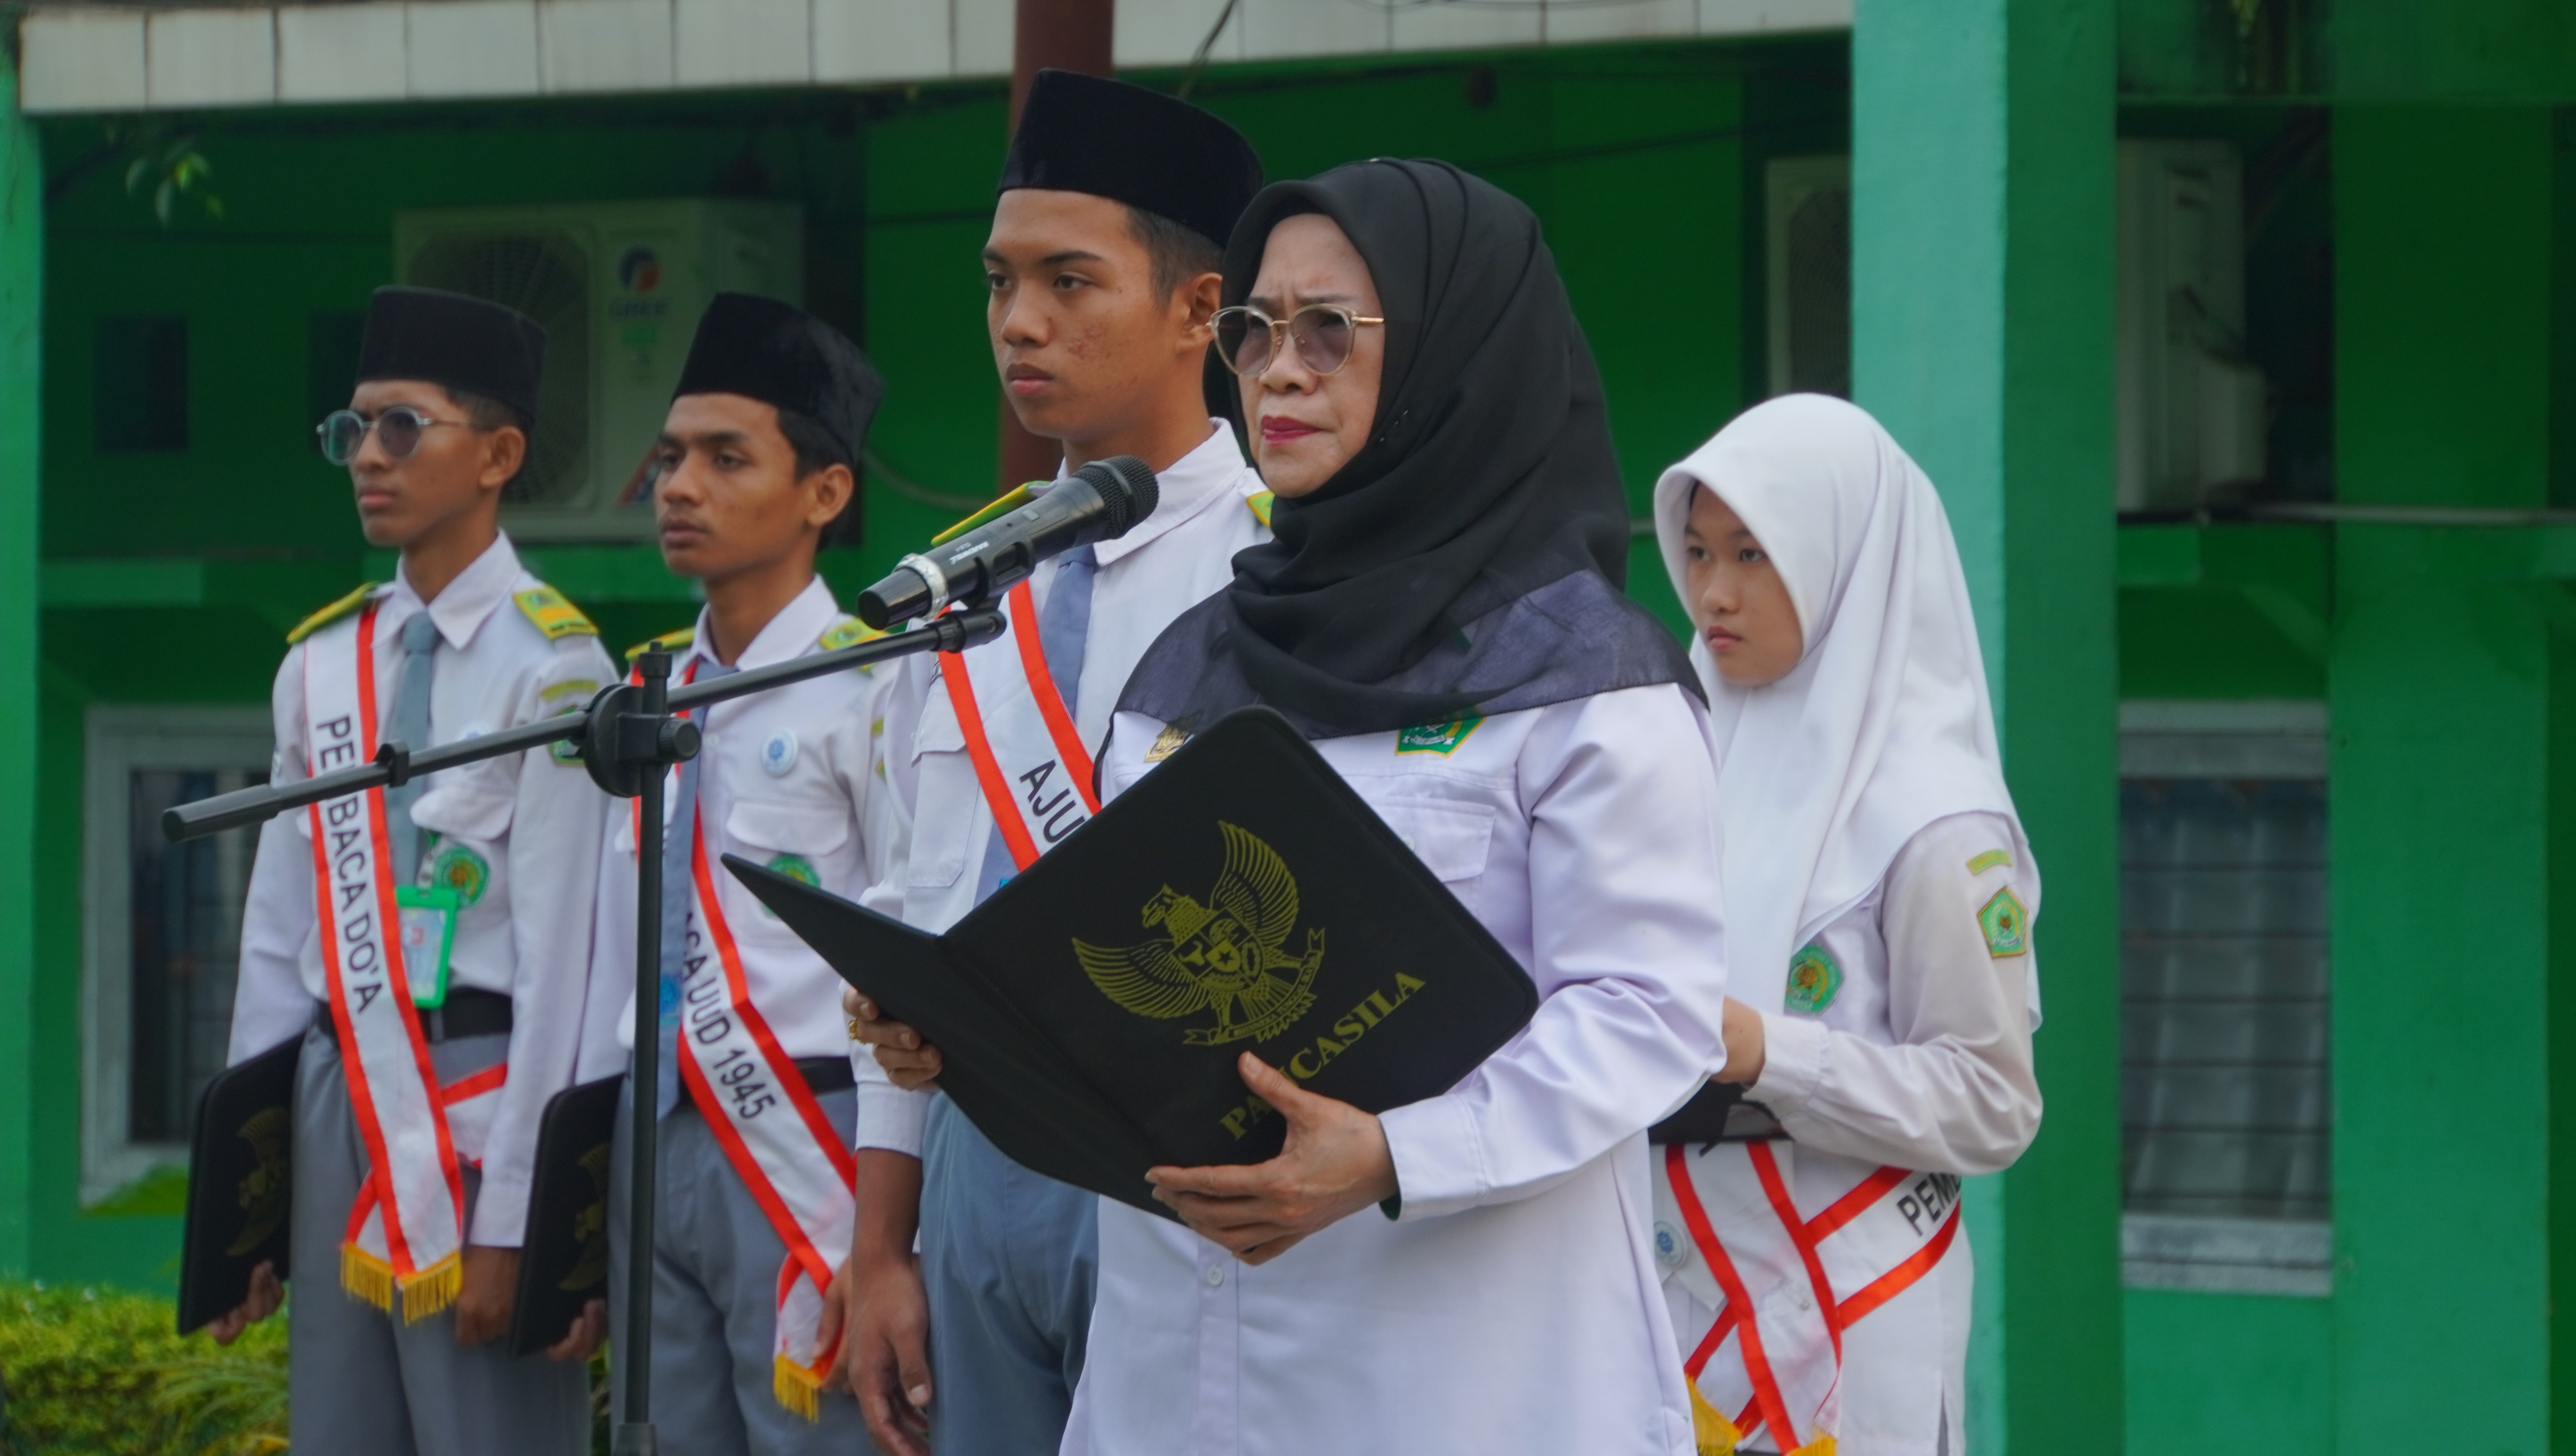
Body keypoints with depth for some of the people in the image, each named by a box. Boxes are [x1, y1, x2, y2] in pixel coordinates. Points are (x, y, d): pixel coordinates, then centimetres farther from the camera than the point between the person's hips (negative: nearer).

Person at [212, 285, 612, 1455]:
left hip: (484, 1088, -6)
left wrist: (513, 1216, -15)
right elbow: (276, 933, 14)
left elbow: (560, 950, -12)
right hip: (337, 1092, 6)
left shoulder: (551, 664, -7)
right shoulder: (320, 663, 12)